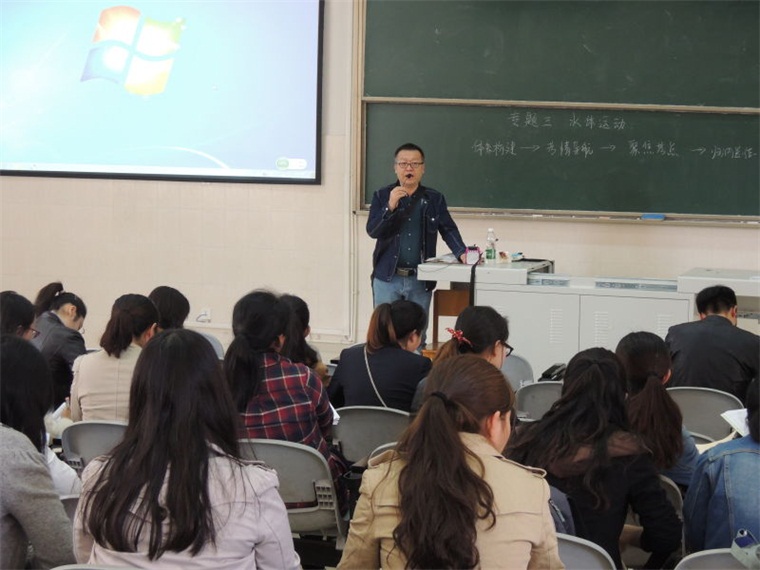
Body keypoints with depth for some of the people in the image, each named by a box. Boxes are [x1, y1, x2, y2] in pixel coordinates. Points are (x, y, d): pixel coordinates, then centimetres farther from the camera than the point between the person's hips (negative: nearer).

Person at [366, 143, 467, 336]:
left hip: (420, 281, 1)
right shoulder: (382, 196, 3)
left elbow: (448, 230, 1)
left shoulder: (434, 199, 6)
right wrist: (390, 207, -21)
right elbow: (372, 230, -6)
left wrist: (462, 253, -17)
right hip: (387, 278, -1)